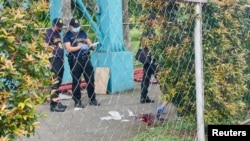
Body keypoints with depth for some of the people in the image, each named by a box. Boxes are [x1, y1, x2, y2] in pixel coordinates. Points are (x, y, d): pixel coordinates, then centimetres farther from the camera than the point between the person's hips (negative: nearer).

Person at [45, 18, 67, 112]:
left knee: (59, 81, 13)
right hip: (53, 60, -9)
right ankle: (54, 104, -7)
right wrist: (49, 62, -21)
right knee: (54, 82, -9)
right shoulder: (49, 33, -11)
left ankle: (56, 102, 21)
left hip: (60, 59, 10)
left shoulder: (57, 33, 17)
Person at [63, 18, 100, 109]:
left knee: (90, 79, 8)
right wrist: (80, 47, -20)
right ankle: (77, 102, 13)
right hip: (75, 61, -5)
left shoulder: (82, 32, 12)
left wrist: (90, 45, -10)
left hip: (86, 59, 5)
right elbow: (68, 48, -13)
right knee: (76, 81, 3)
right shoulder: (67, 36, -4)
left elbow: (88, 41, 13)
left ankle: (92, 99, 19)